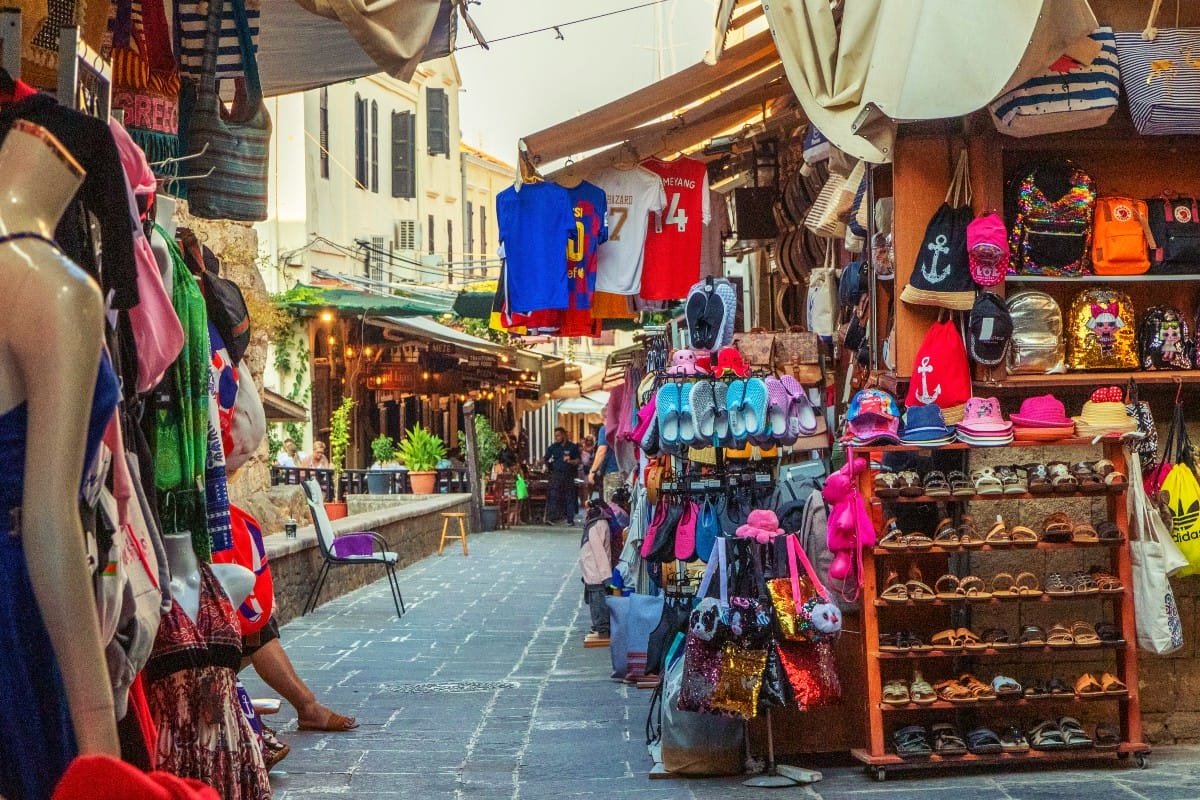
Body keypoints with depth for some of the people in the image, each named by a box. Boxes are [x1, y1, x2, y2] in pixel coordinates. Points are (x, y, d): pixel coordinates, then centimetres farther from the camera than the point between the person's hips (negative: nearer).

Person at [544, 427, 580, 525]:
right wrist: (549, 462, 3)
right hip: (556, 474, 1)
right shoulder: (552, 447, 12)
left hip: (569, 475, -1)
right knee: (553, 496, -10)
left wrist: (570, 461, -13)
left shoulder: (573, 447, 6)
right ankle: (551, 517, -14)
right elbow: (546, 461, 20)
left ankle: (570, 519, 7)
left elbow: (578, 461, 1)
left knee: (570, 498, 2)